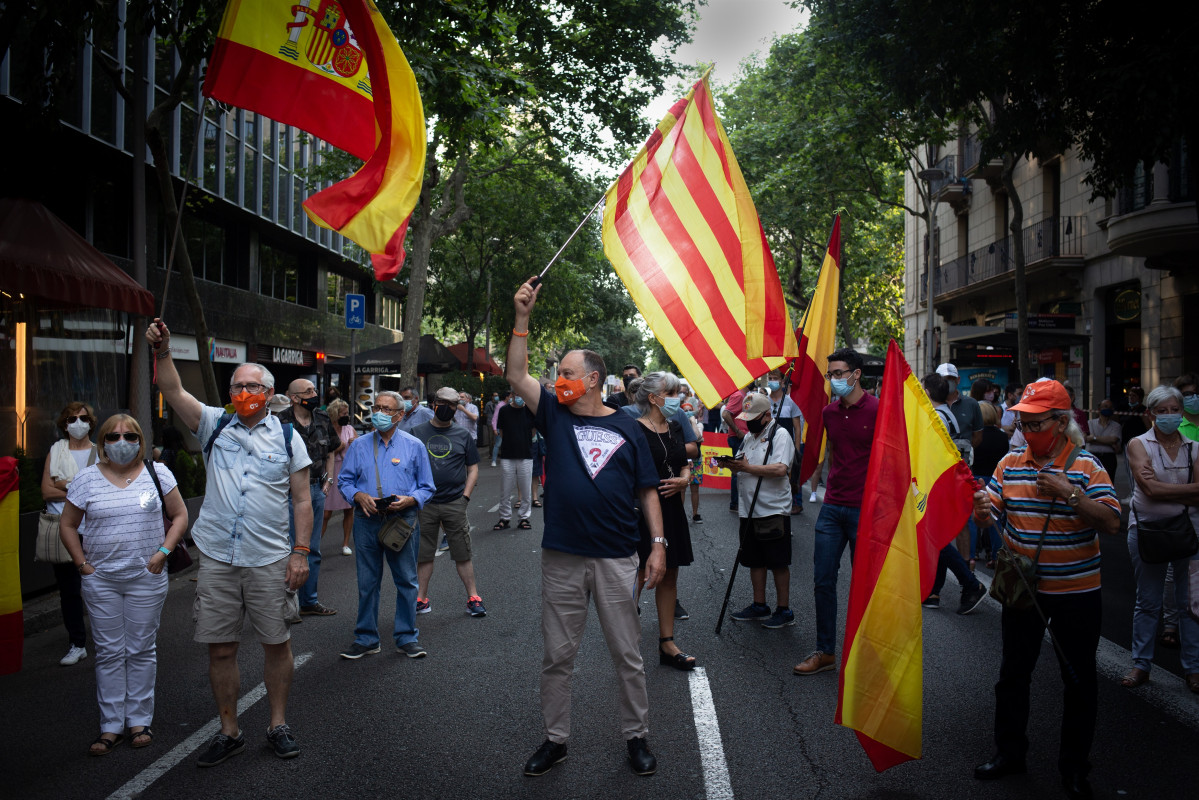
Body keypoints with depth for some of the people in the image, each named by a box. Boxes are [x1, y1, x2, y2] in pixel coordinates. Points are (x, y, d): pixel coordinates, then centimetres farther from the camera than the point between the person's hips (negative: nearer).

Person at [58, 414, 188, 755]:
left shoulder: (157, 473, 1)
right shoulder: (87, 478, 2)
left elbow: (180, 516, 5)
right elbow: (67, 526, 9)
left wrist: (163, 551, -6)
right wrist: (82, 564, 0)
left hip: (147, 577, -1)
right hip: (100, 578, 1)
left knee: (141, 650, 6)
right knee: (109, 652, 5)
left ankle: (140, 721, 17)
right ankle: (111, 726, 14)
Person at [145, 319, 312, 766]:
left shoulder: (288, 437, 3)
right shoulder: (215, 425, 6)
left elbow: (303, 501, 2)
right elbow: (174, 394, -10)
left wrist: (301, 553, -5)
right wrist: (162, 353, -26)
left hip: (270, 561, -1)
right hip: (216, 560, 1)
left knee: (276, 644, 7)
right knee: (220, 648, 7)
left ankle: (279, 725, 24)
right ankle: (229, 731, 23)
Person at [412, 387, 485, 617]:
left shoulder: (463, 435, 8)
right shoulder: (417, 432, 6)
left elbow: (473, 469, 10)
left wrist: (465, 497, -2)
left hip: (454, 503, 0)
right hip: (424, 504, 0)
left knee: (463, 555, 1)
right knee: (424, 555, 8)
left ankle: (473, 598, 9)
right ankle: (421, 599, 17)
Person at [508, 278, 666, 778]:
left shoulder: (626, 428, 3)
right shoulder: (556, 416, 7)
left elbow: (647, 490, 5)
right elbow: (517, 376, -4)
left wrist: (658, 543, -3)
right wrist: (523, 318, -11)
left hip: (616, 559, -1)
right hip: (561, 558, 1)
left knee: (627, 655, 8)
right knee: (556, 656, 10)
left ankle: (636, 736, 25)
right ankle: (555, 739, 25)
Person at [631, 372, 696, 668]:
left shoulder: (675, 428, 11)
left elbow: (684, 464, 17)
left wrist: (683, 479, -4)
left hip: (671, 509, 8)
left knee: (669, 576, 11)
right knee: (640, 576, -2)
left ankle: (667, 644, 20)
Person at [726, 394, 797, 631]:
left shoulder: (780, 435, -10)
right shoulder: (748, 437, 16)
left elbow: (780, 469, -23)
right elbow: (741, 465, 20)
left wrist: (748, 467, -18)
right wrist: (732, 465, -3)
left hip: (774, 510, -8)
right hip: (749, 511, 8)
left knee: (778, 563, 1)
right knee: (755, 561, 14)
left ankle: (784, 610, 11)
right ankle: (759, 606, 26)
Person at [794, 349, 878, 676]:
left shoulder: (877, 410, -9)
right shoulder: (829, 412, 8)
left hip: (865, 510, -5)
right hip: (832, 508, 6)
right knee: (823, 581, 6)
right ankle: (825, 651, 18)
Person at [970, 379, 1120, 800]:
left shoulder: (1086, 466, -9)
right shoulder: (1010, 463, 0)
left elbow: (1111, 523, -16)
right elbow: (987, 517, 1)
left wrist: (1069, 493, -26)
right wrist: (981, 508, -22)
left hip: (1076, 591, -3)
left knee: (1079, 679, 9)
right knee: (1013, 673, 12)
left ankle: (1074, 766, 25)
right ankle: (1009, 752, 29)